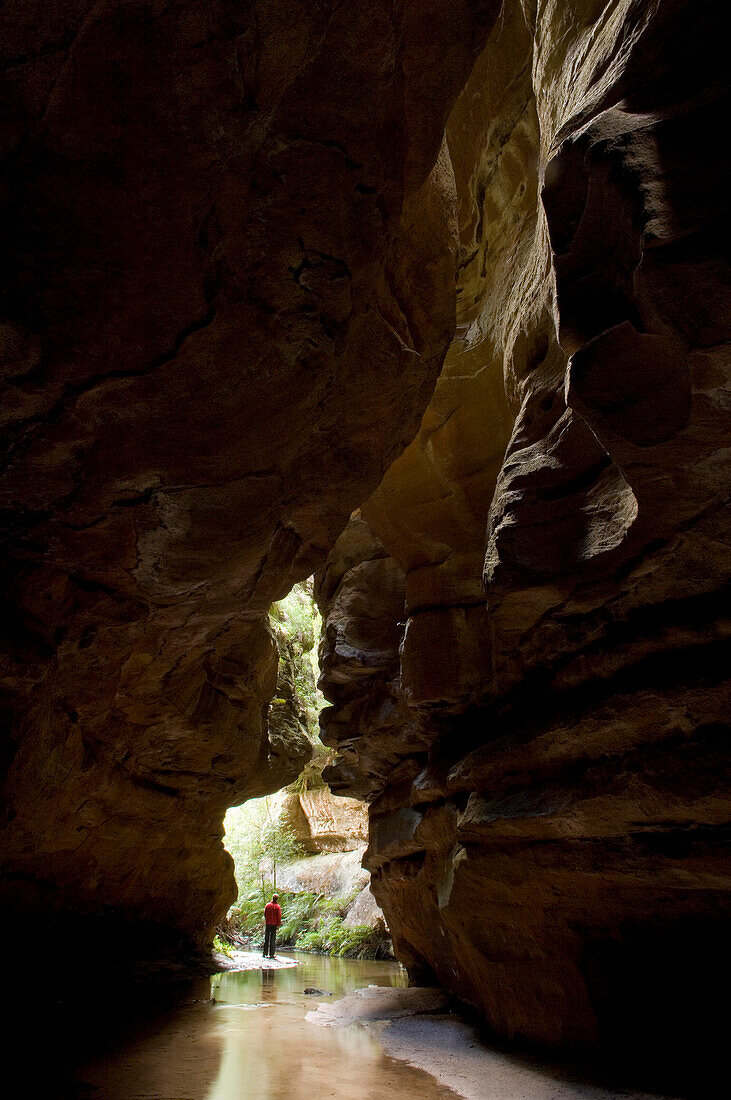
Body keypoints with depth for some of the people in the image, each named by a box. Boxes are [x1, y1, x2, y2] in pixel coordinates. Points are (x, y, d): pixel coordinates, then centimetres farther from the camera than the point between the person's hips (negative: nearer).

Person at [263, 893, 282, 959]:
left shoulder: (267, 905, 0)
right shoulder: (278, 906, -8)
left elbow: (265, 914, 6)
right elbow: (279, 916, -10)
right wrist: (278, 924, -5)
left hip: (267, 924, 2)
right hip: (274, 924, -2)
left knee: (266, 939, 12)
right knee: (273, 940, 4)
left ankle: (265, 953, 12)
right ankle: (271, 954, 4)